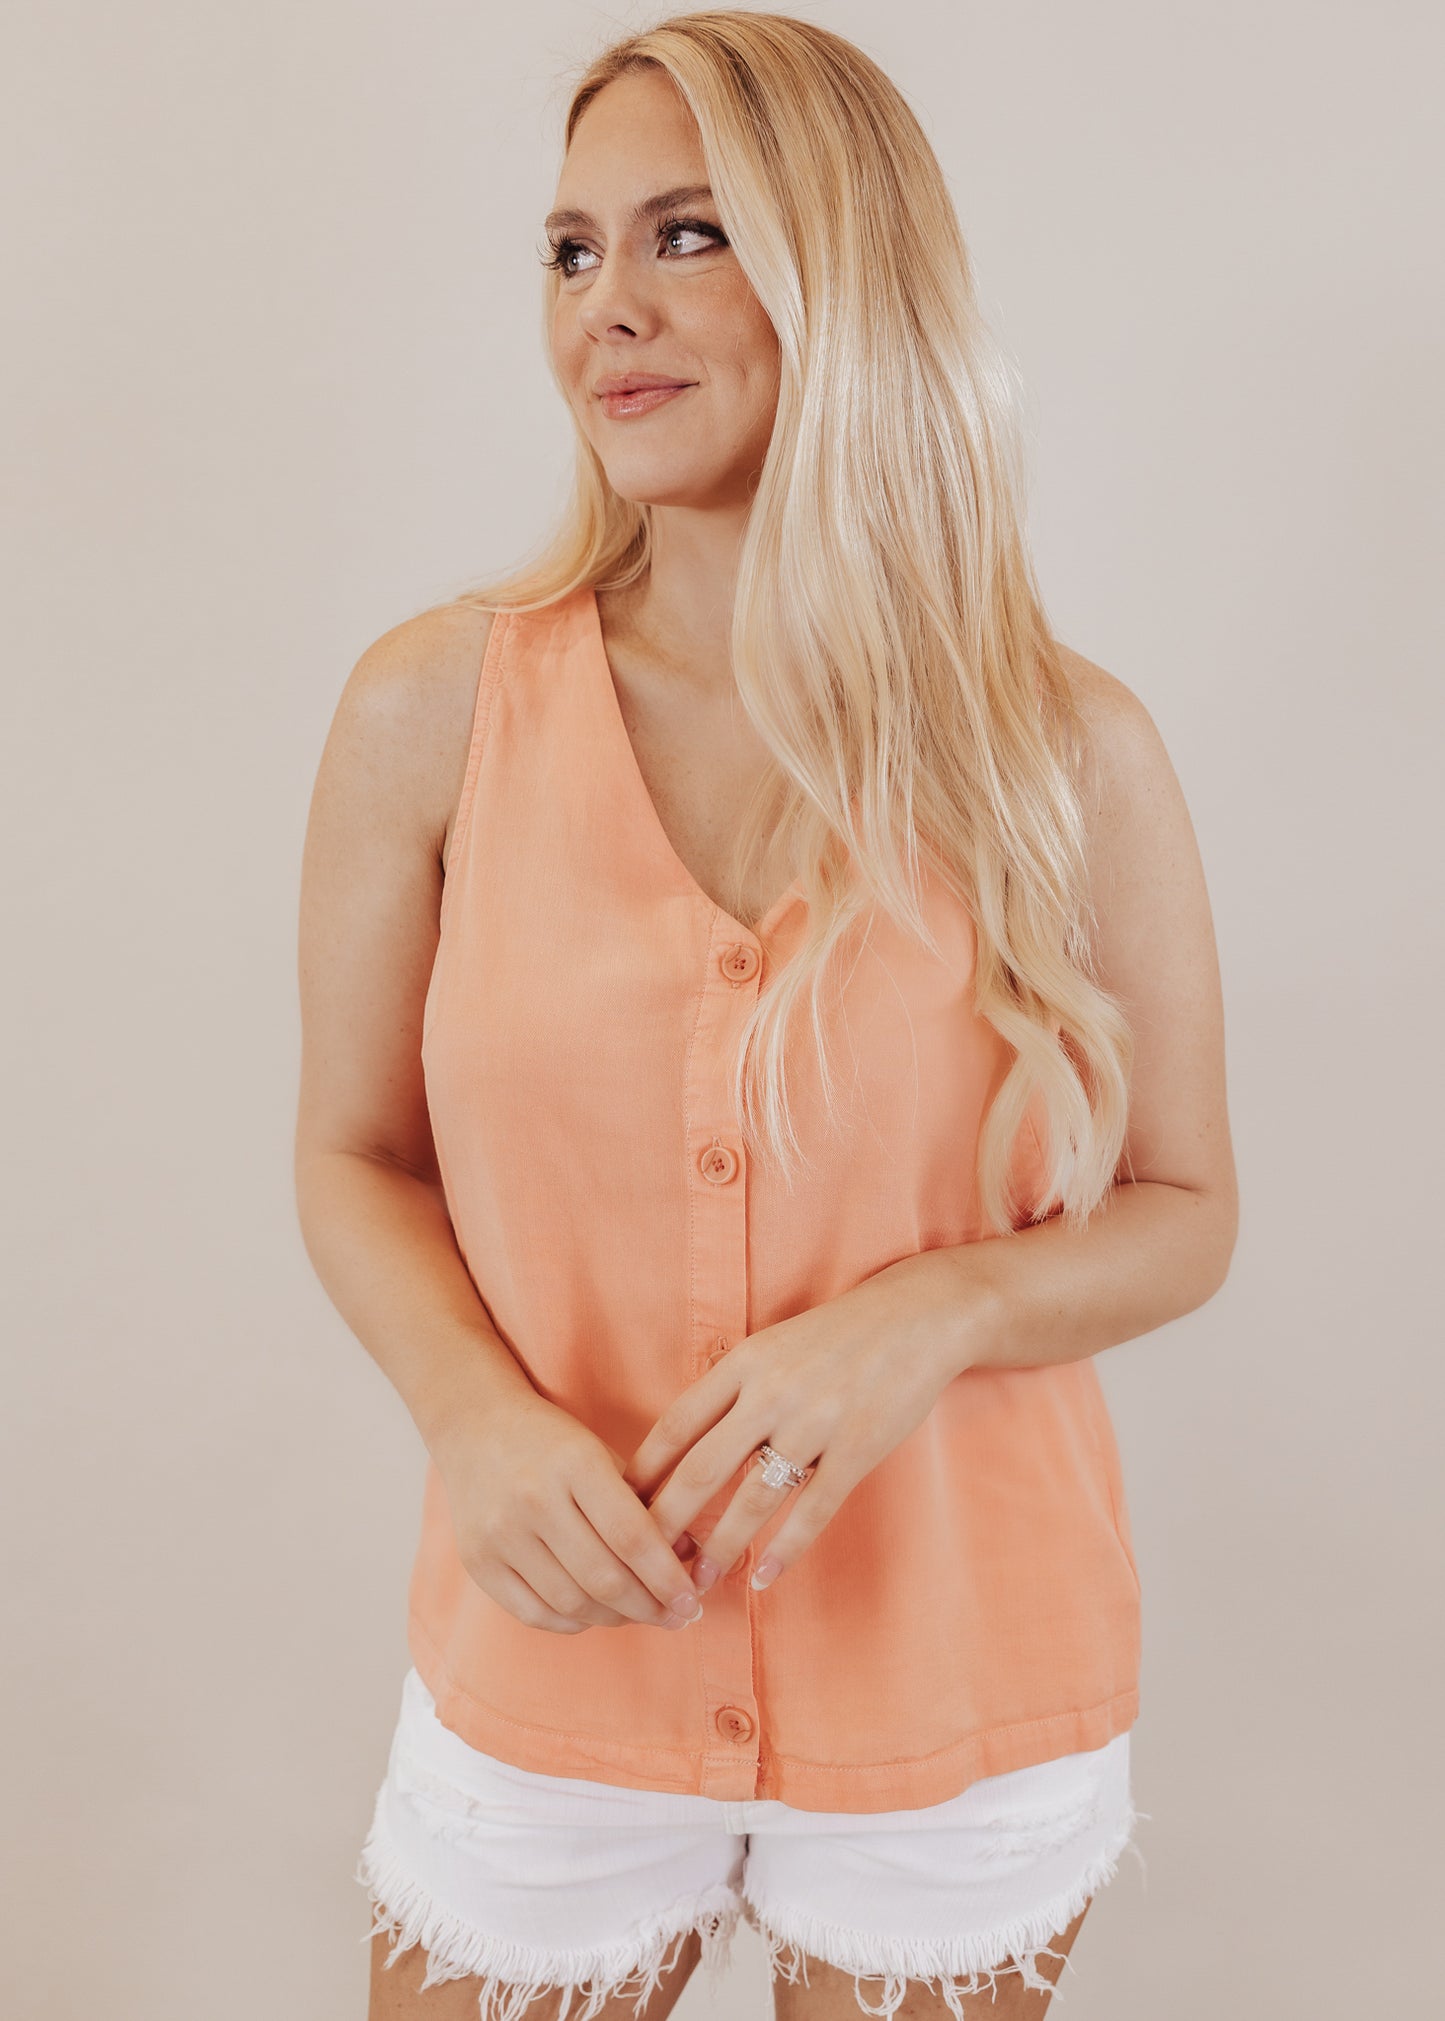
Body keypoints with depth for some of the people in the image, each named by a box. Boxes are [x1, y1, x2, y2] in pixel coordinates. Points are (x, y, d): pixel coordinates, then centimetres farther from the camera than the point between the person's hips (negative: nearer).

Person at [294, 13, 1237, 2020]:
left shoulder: (1068, 750, -10)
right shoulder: (436, 709, -9)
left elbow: (1184, 1211, -1)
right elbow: (358, 1155, 1)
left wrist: (933, 1311, -20)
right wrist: (475, 1414, -18)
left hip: (966, 1687, 1)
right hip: (553, 1678, 1)